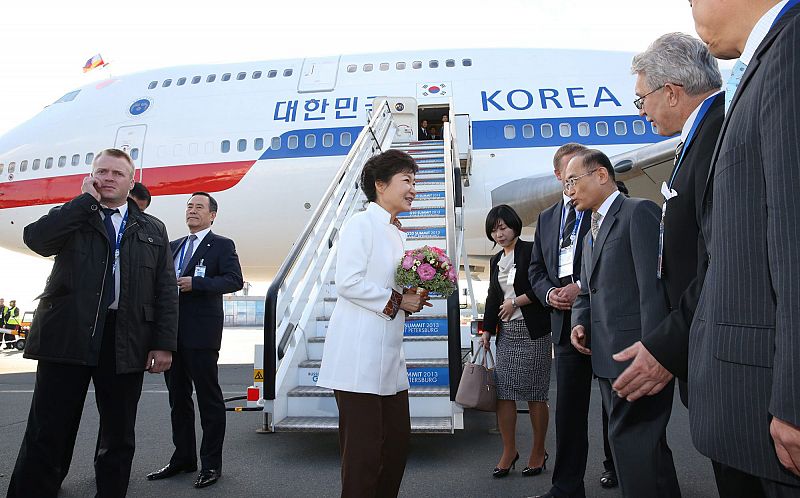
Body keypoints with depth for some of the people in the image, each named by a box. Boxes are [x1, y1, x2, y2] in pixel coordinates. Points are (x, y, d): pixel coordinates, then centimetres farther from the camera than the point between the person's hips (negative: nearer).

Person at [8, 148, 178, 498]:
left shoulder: (153, 230, 13)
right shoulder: (71, 216, 12)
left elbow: (166, 291, 6)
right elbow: (35, 238, -12)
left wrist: (164, 344, -3)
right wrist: (87, 200, -4)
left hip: (126, 343, 1)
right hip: (68, 336, -1)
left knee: (119, 437, 10)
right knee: (47, 434, 3)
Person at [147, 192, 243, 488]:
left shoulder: (222, 245, 1)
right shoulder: (173, 246, 20)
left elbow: (234, 280, -11)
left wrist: (195, 283, -18)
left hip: (201, 333, -6)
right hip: (172, 332, 7)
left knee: (209, 398, 1)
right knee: (178, 397, 14)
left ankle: (211, 464, 10)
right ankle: (183, 458, 27)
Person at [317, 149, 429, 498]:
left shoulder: (396, 233, 18)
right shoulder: (361, 224, -8)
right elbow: (347, 282, -18)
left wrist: (412, 301, 7)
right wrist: (397, 300, -12)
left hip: (389, 353, 9)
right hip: (359, 354, -9)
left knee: (398, 441, 14)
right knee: (363, 449, 0)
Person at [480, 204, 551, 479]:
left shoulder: (531, 251, -3)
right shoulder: (496, 260, 17)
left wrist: (516, 301, -12)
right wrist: (487, 330, 13)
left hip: (533, 332, -6)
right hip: (506, 332, 6)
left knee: (535, 394, 2)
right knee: (503, 393, 2)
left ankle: (539, 451, 18)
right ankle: (509, 451, 15)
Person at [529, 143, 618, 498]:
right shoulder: (546, 218, 15)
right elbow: (536, 269, 17)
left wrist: (582, 287, -17)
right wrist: (549, 293, -2)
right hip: (565, 321, 4)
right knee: (568, 406, 5)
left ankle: (615, 467, 37)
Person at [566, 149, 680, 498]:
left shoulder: (639, 212, -8)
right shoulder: (591, 234, 21)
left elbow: (653, 284, -17)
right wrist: (580, 323, 3)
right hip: (606, 356, 9)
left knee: (630, 439, -7)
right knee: (647, 442, 17)